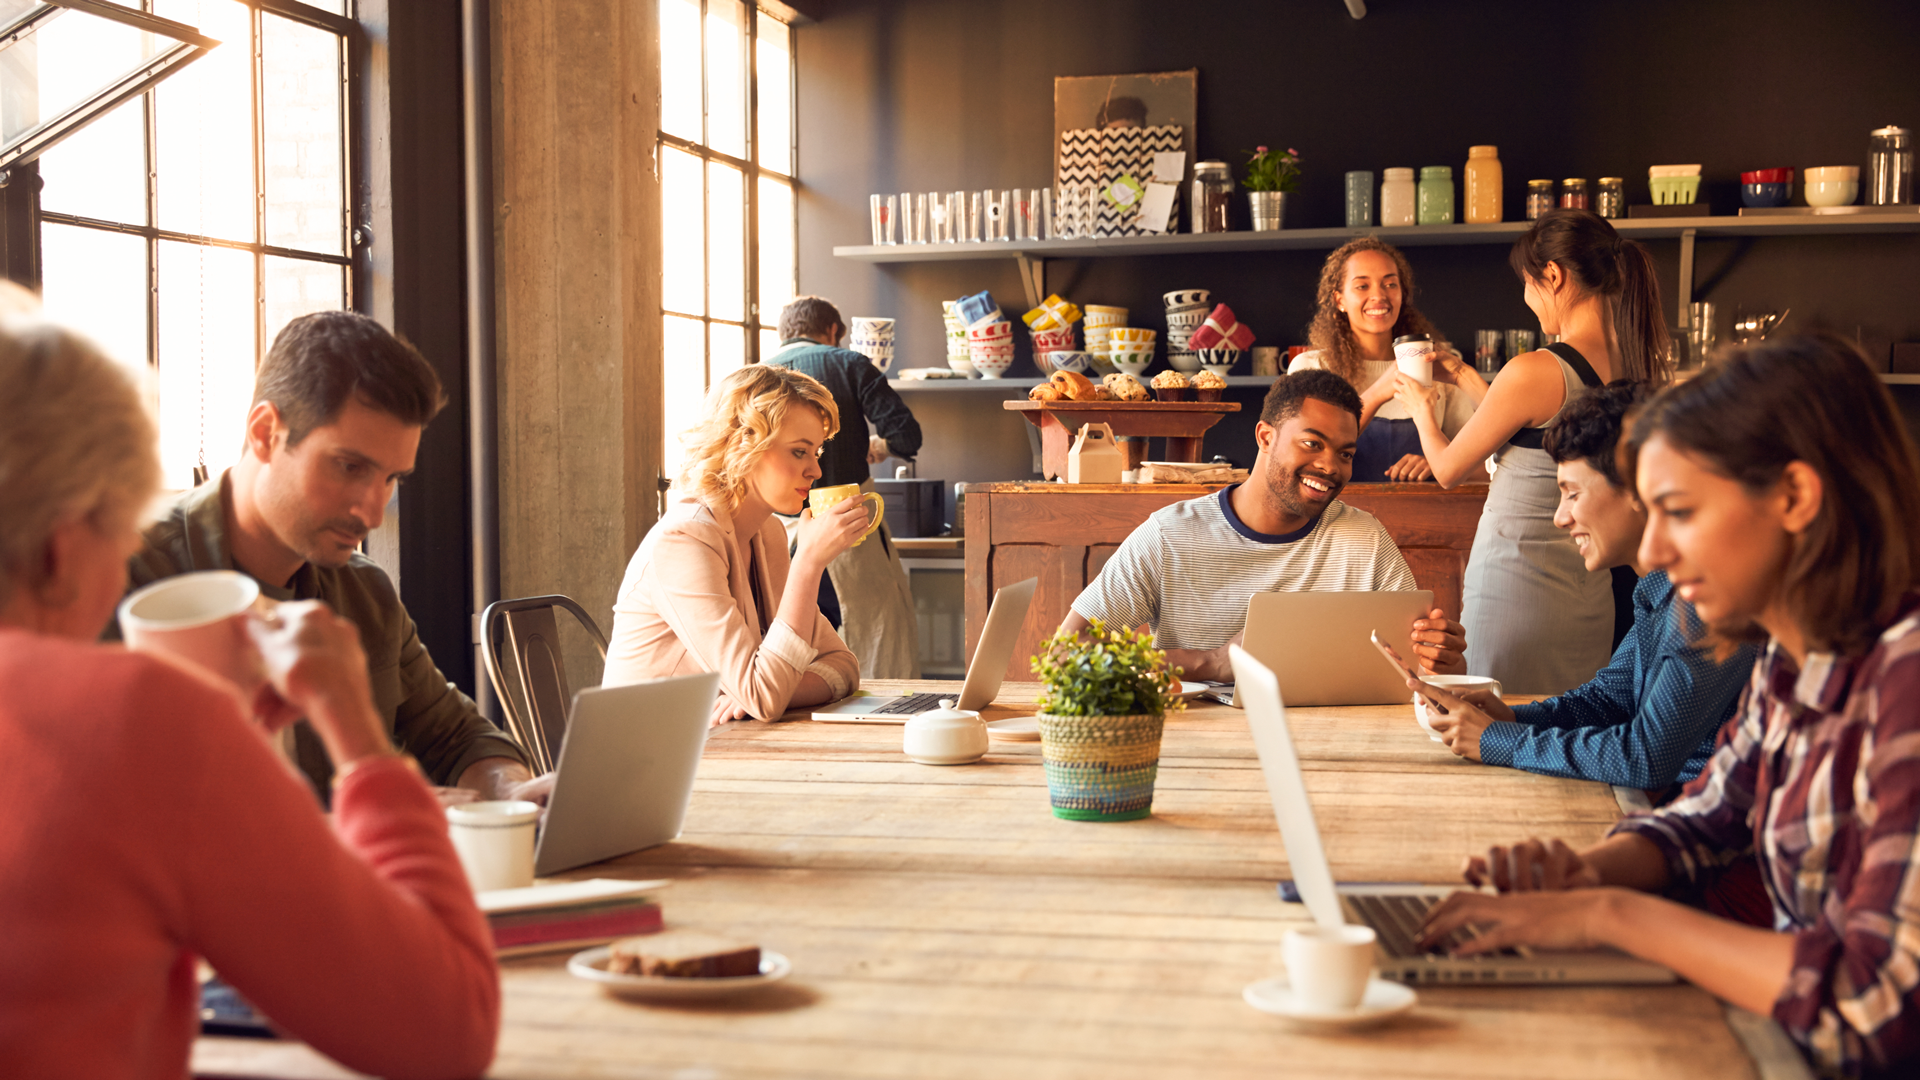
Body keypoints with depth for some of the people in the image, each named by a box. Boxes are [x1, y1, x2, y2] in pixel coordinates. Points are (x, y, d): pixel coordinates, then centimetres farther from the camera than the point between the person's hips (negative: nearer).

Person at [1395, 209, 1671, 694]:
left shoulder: (1535, 372, -18)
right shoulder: (1637, 367, 3)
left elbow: (1449, 469, -5)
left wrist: (1420, 407, 16)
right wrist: (1466, 378, 29)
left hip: (1516, 590, -7)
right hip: (1591, 594, 8)